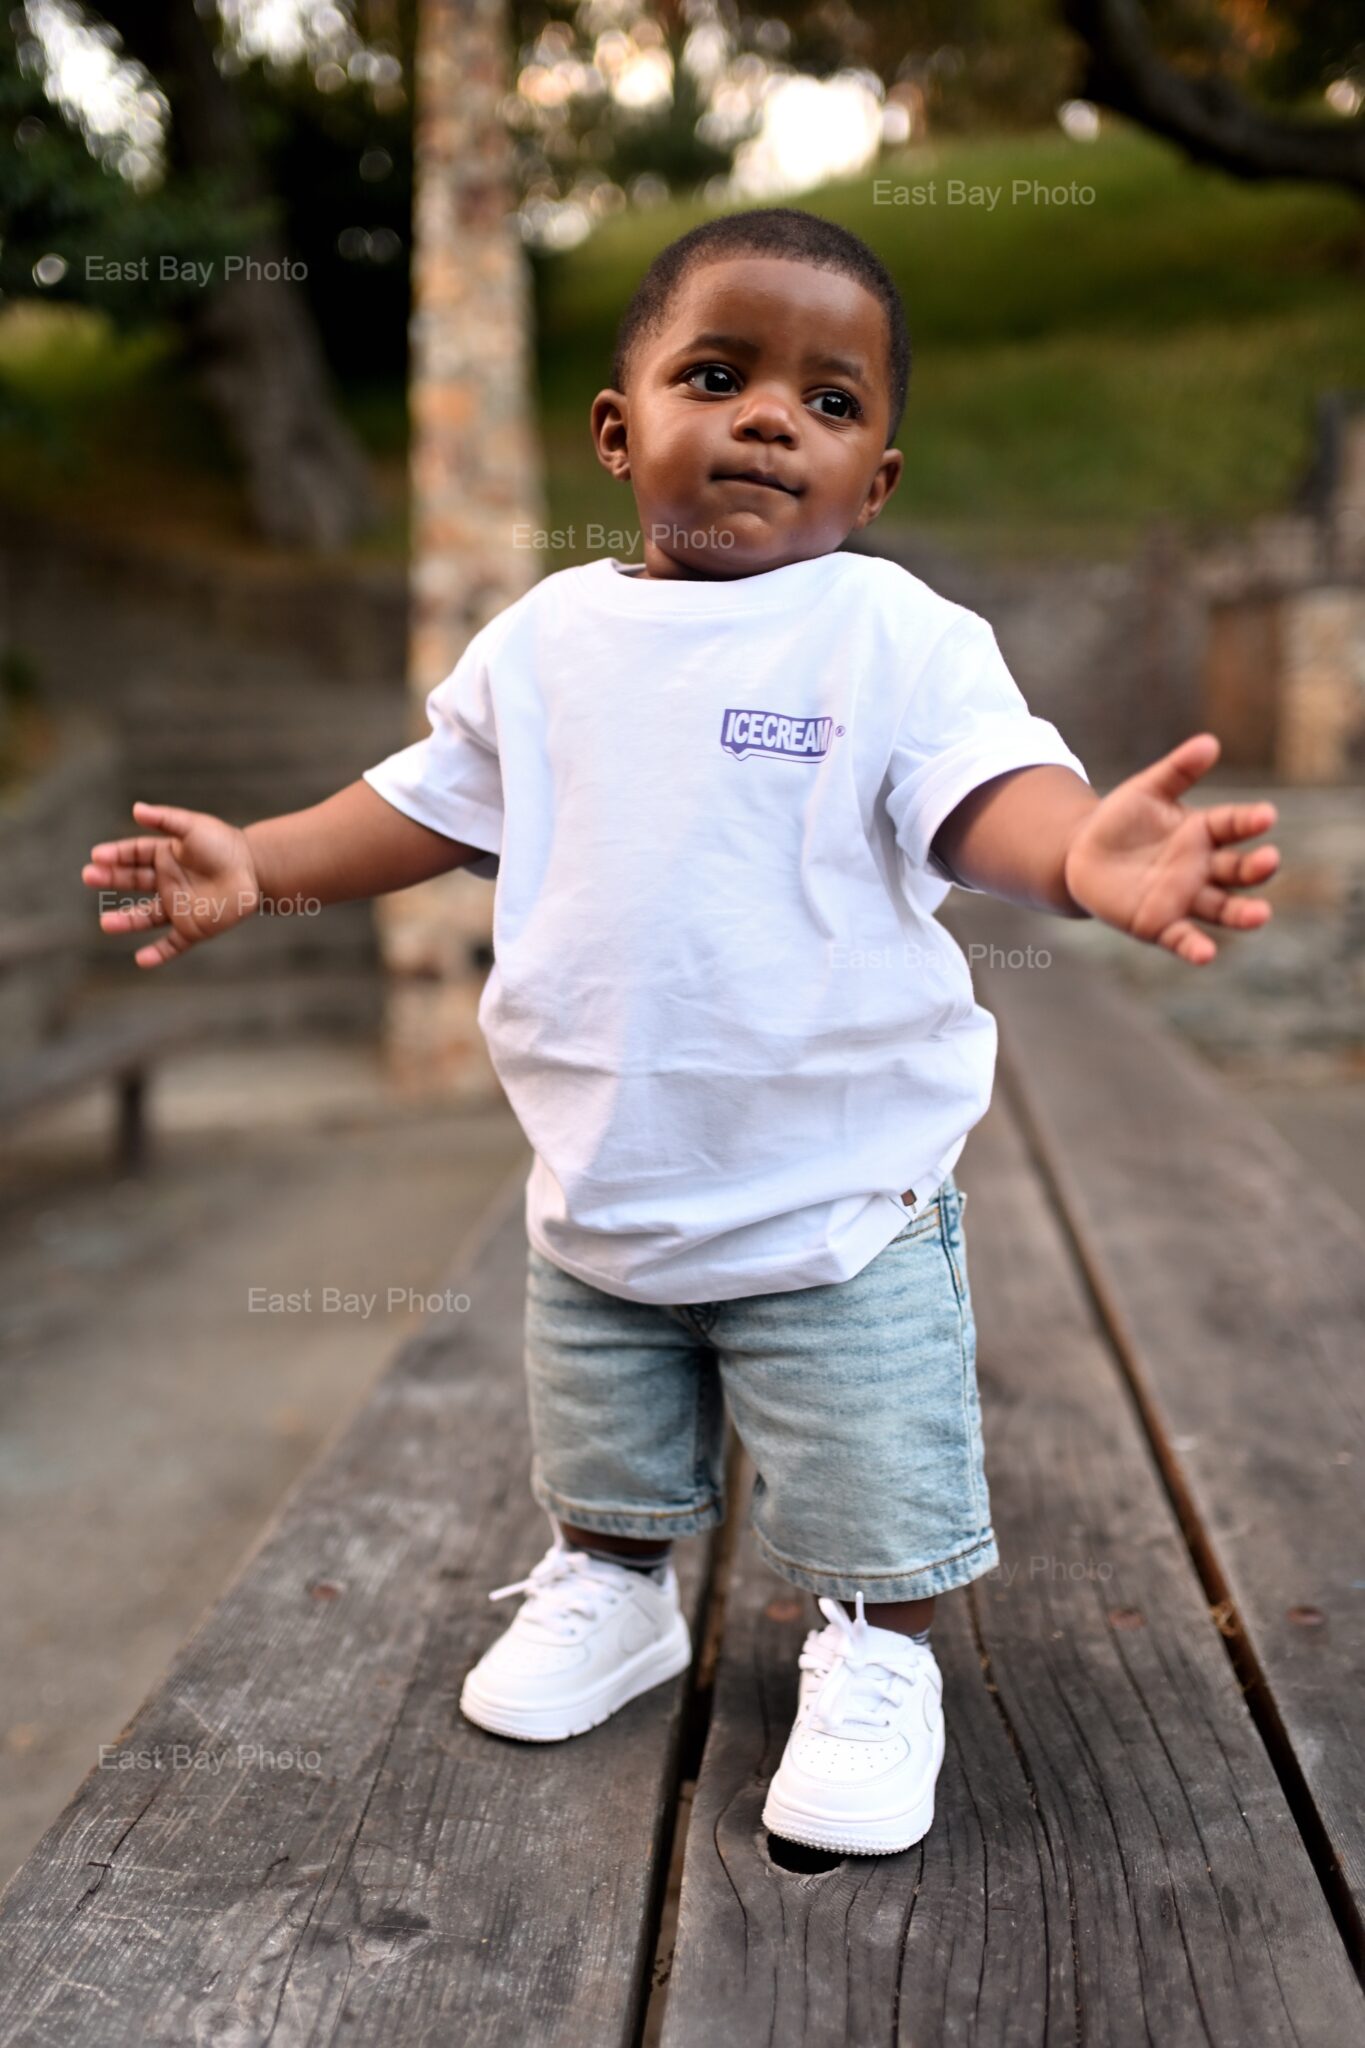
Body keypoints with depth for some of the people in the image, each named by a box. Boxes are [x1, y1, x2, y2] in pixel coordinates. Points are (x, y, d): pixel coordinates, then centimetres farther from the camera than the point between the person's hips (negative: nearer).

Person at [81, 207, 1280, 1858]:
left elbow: (990, 793, -26)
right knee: (601, 1460, 27)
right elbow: (433, 798, 12)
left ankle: (877, 1657, 36)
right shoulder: (549, 637, 1)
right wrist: (258, 864, 5)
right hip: (598, 1191, 5)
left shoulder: (899, 637, -13)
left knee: (869, 1496, 11)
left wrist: (1087, 853, -48)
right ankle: (613, 1588, 52)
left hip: (841, 1197, -4)